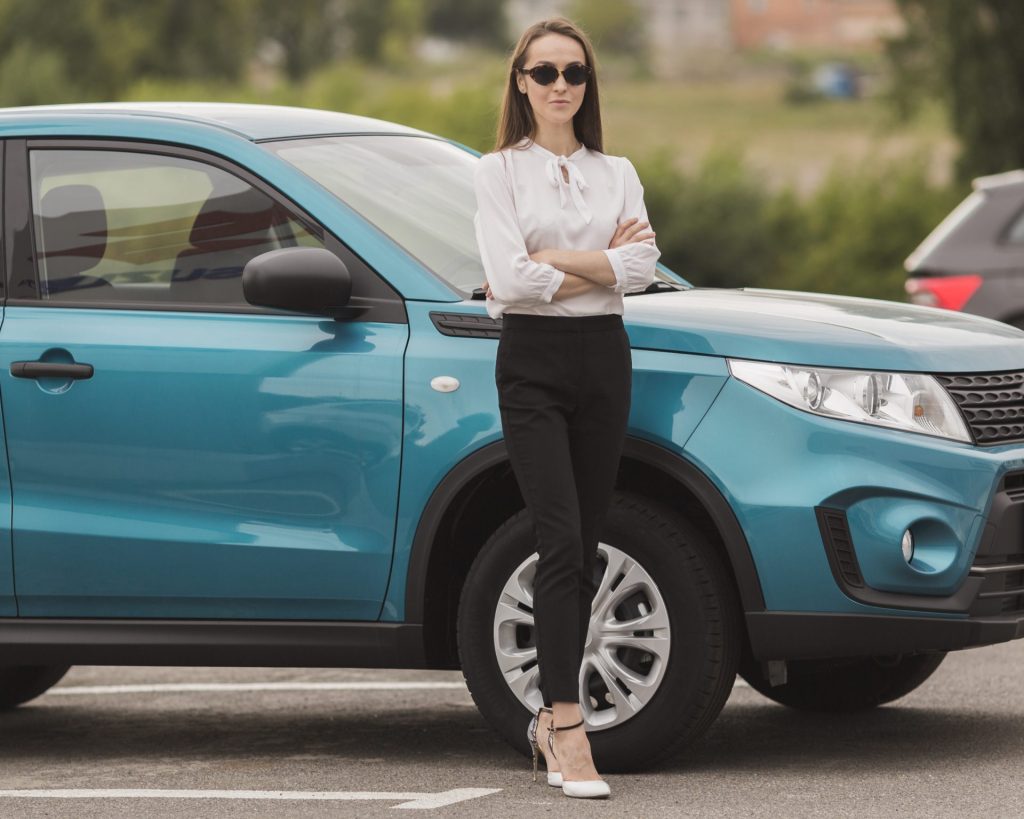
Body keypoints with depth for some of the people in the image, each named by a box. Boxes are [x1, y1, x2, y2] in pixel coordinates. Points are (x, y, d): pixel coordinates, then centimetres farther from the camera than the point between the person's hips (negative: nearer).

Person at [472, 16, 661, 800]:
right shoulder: (499, 171, 2)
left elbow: (642, 264, -5)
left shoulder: (616, 172, 12)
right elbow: (510, 277, -12)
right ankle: (569, 729, -18)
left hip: (603, 360, 4)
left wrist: (553, 260, -11)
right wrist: (601, 263, -7)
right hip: (533, 361, -4)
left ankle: (551, 715, 18)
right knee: (562, 542, -15)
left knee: (584, 550, 6)